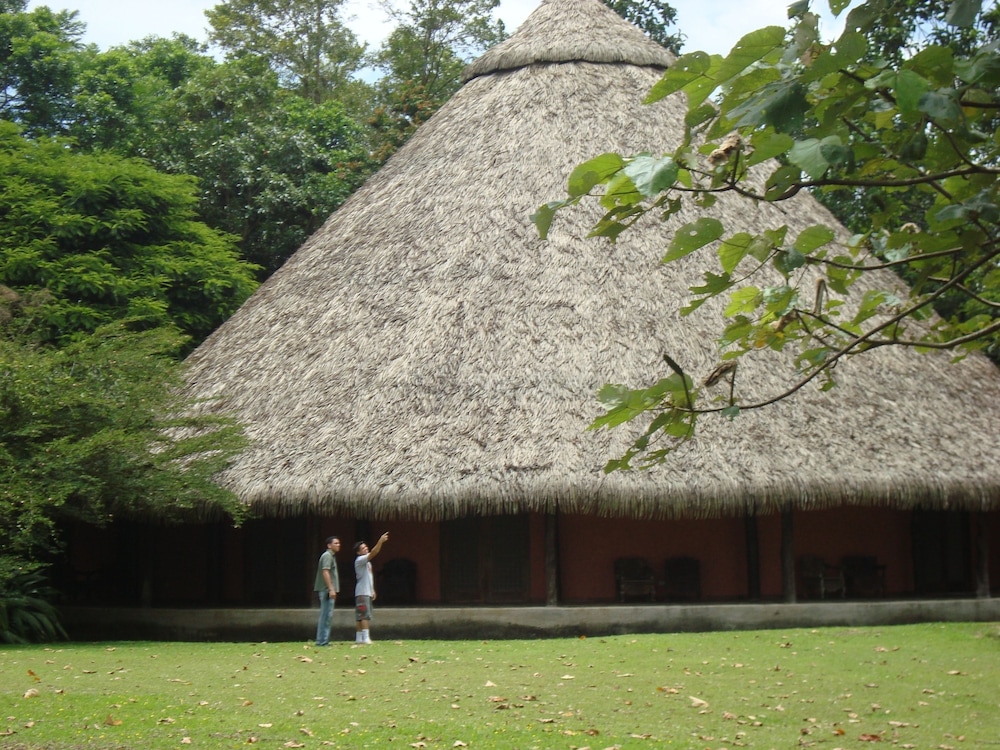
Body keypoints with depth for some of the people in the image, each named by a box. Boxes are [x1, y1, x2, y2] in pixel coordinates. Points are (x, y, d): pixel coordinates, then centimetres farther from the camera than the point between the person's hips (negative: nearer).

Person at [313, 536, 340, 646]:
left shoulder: (331, 556, 20)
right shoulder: (327, 556, -10)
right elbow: (325, 572, -20)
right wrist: (331, 589, -24)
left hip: (328, 591, 10)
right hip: (326, 590, -10)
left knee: (327, 616, 11)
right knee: (326, 616, -9)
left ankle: (322, 641, 15)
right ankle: (322, 641, -7)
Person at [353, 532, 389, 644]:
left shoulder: (367, 562, 20)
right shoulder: (359, 560, -10)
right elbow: (372, 553, -24)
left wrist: (373, 590, 19)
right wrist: (380, 541, -30)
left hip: (368, 592, 9)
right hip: (362, 593, -9)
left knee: (360, 616, 9)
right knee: (365, 615, -14)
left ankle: (359, 638, 9)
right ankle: (366, 637, -19)